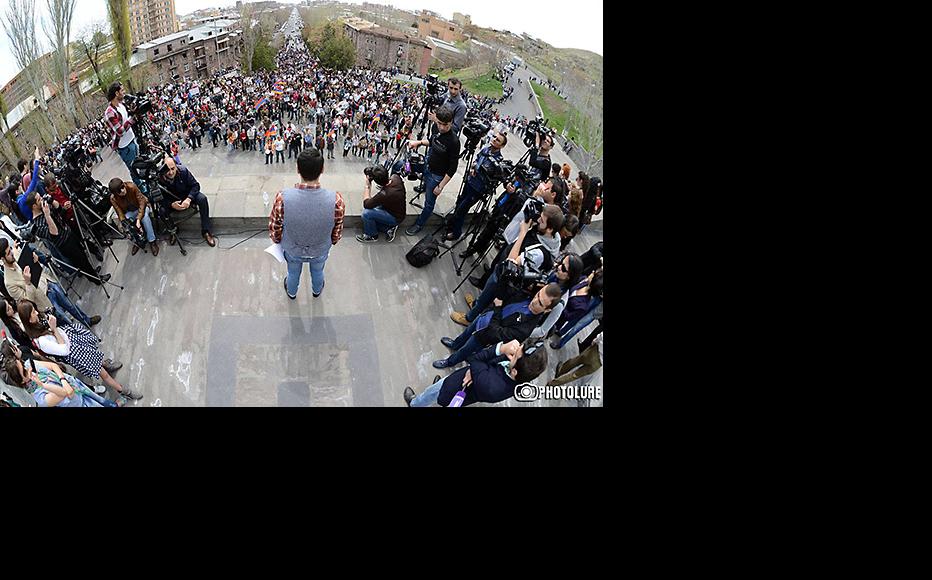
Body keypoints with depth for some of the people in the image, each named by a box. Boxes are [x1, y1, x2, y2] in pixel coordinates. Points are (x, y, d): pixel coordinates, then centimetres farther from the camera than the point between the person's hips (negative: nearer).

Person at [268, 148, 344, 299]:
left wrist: (277, 240, 6)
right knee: (317, 272, 35)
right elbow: (337, 231, -16)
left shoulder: (283, 198, -36)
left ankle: (291, 292, 63)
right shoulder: (336, 200, -35)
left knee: (293, 273, 34)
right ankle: (317, 290, 64)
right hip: (320, 251, 0)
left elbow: (274, 228, -17)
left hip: (292, 250, 0)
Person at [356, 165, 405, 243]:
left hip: (396, 218, -8)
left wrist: (367, 186, -16)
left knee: (366, 213, -20)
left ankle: (372, 236, 5)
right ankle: (389, 228, 13)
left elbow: (366, 204, -21)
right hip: (398, 211, 8)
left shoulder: (383, 195, -37)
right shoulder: (396, 177, -18)